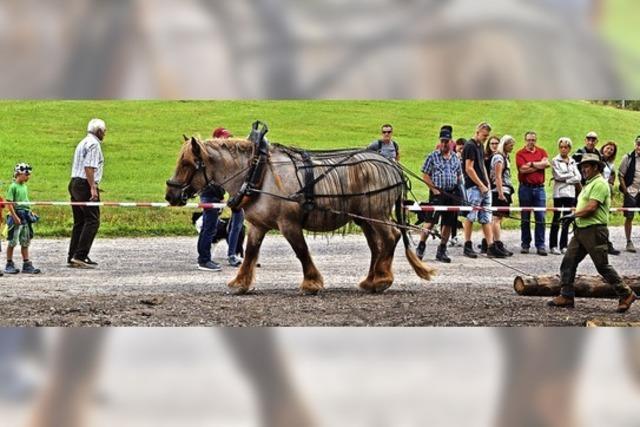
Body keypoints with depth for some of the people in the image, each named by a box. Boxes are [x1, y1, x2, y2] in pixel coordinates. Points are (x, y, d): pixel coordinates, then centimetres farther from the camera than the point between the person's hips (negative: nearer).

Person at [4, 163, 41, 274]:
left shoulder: (25, 187, 12)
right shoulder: (13, 187, -10)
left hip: (25, 216, 7)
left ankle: (27, 265, 12)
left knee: (25, 242, 9)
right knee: (12, 242, 0)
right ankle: (9, 264, 7)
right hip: (16, 216, -7)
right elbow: (9, 203, -14)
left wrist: (30, 213, 15)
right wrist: (15, 217, -18)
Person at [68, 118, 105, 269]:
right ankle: (80, 256, -17)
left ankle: (72, 257, 11)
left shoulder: (83, 143, 20)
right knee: (92, 221, -10)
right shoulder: (93, 144, -9)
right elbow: (89, 167, -19)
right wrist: (93, 188, -22)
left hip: (74, 183, 10)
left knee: (79, 222, 12)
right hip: (85, 184, -10)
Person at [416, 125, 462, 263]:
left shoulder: (455, 158, 13)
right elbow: (425, 176, -2)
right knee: (430, 221, -10)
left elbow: (459, 176, 21)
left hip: (452, 194, 5)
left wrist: (458, 189, 5)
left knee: (448, 223, 5)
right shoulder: (432, 157, 0)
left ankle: (442, 250, 13)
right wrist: (434, 189, -12)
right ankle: (421, 247, -1)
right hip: (437, 193, -5)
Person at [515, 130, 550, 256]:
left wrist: (532, 164, -9)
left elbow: (547, 163, -8)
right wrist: (539, 166, -6)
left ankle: (540, 245, -1)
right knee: (525, 218, 5)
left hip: (539, 188, 2)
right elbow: (523, 169, -13)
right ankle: (525, 244, 13)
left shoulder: (541, 151, 10)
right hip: (525, 188, -2)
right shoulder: (520, 153, 0)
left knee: (541, 218, -3)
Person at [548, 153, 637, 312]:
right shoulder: (589, 184, 21)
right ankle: (566, 296, 6)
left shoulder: (600, 184, -12)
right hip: (581, 230, 10)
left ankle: (626, 295, 3)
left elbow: (591, 207, -19)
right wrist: (576, 218, 8)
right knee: (568, 262, 4)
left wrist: (574, 215, -9)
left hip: (594, 230, -10)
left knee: (603, 266, -6)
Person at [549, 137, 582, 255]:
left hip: (570, 192, 4)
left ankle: (563, 245, 10)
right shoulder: (555, 161, 1)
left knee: (567, 220, 5)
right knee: (556, 220, -4)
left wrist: (566, 179, -7)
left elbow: (578, 178, 5)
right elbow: (559, 176, -10)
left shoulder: (572, 161, 13)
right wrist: (572, 175, -1)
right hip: (559, 192, -4)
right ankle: (553, 245, 0)